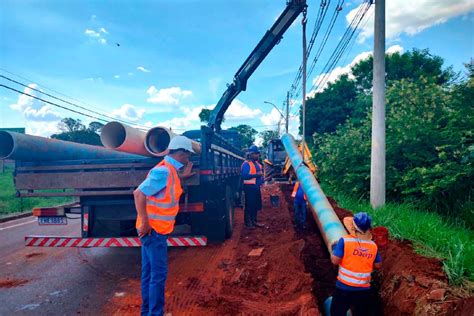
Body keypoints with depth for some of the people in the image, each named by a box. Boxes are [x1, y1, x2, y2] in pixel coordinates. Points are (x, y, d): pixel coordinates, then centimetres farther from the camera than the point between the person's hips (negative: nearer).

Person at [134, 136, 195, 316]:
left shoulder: (170, 170, 9)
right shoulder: (164, 170, -21)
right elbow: (139, 193, -24)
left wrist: (182, 177, 19)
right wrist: (145, 223, -22)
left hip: (155, 229, 10)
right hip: (153, 230, -10)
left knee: (149, 273, 17)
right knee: (158, 274, -2)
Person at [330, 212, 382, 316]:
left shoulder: (344, 240, -16)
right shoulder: (373, 246, -3)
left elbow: (335, 261, -15)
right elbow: (378, 265, 9)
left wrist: (334, 250, 3)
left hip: (344, 287, -3)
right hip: (364, 289, 3)